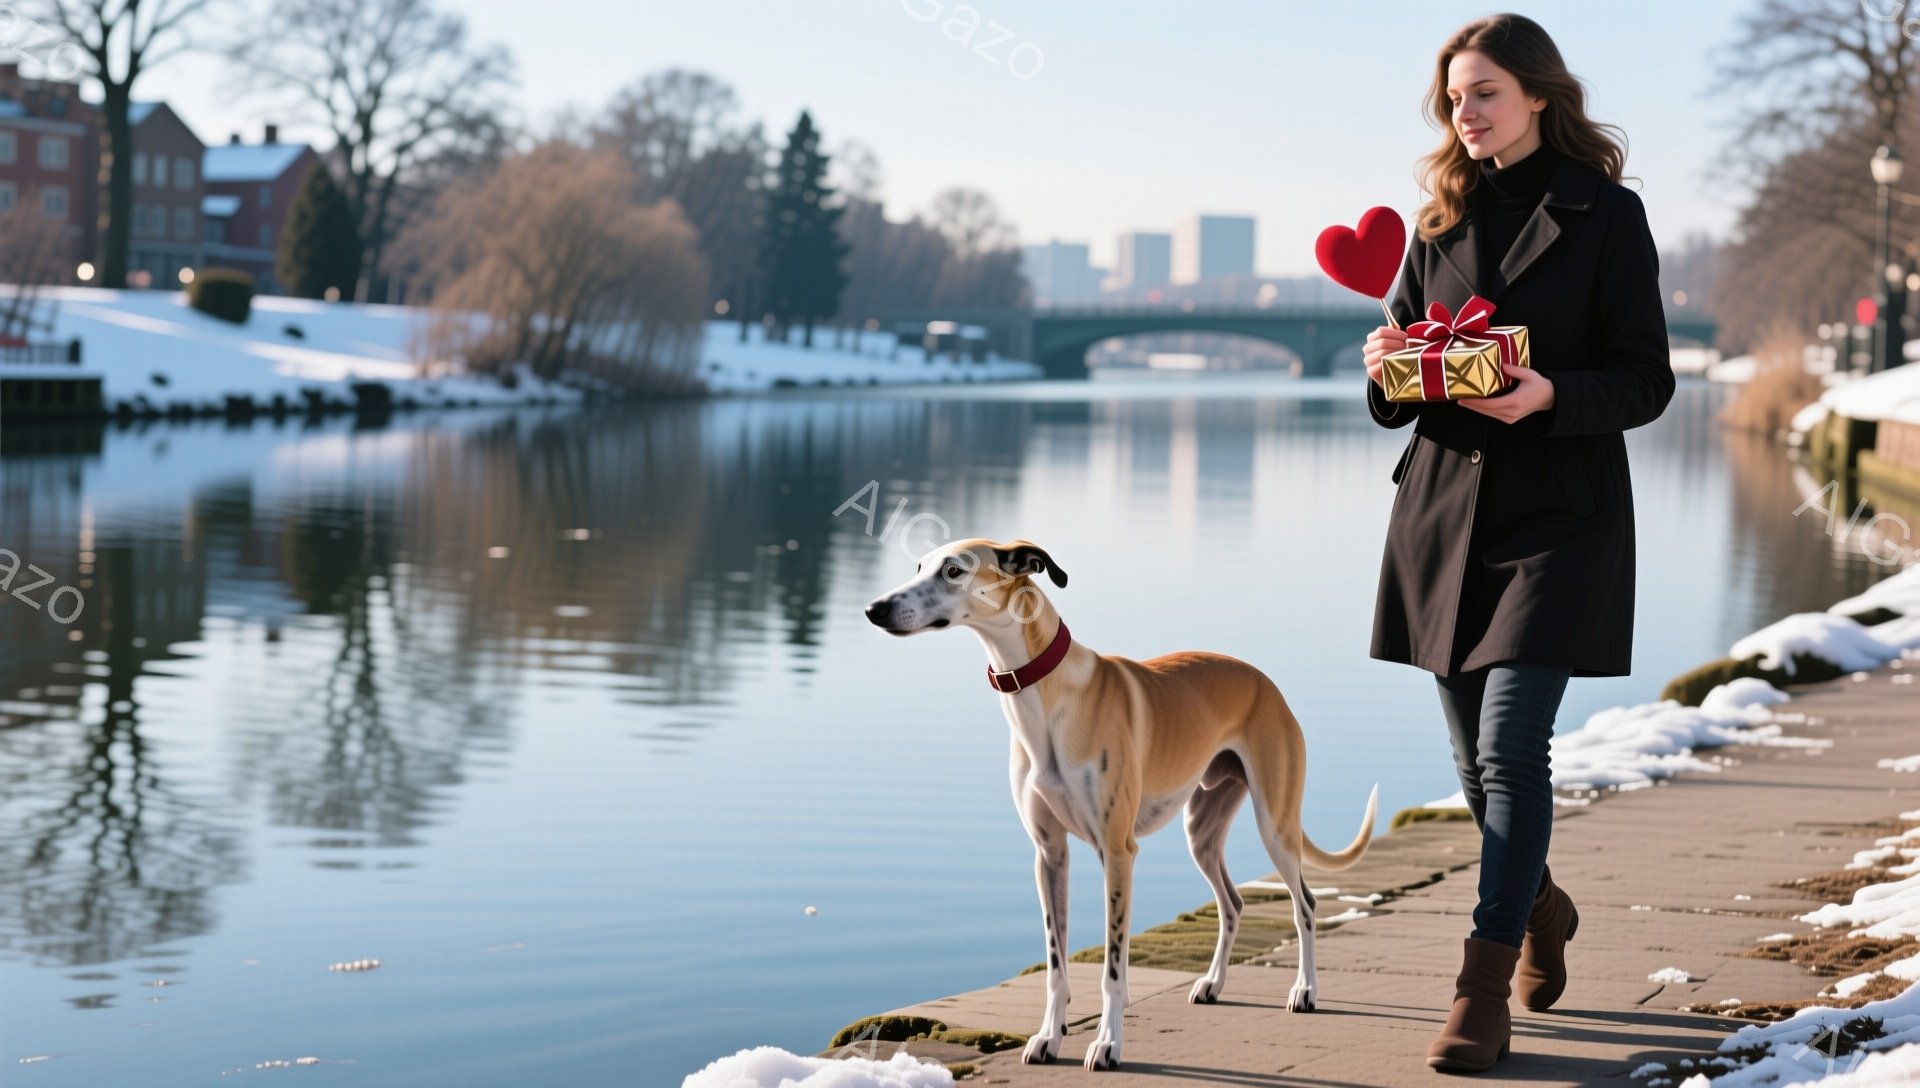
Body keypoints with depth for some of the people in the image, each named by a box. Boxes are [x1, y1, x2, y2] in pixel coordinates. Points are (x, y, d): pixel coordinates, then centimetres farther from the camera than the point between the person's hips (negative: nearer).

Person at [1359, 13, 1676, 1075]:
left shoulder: (1606, 214, -3)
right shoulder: (1443, 217, 11)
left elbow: (1646, 380, -5)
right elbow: (1398, 389, 14)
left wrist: (1549, 394, -22)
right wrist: (1389, 365, -9)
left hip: (1559, 516, -5)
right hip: (1445, 503, 5)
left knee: (1511, 745, -13)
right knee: (1477, 754, 11)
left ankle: (1483, 991, -7)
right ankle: (1539, 905, 39)